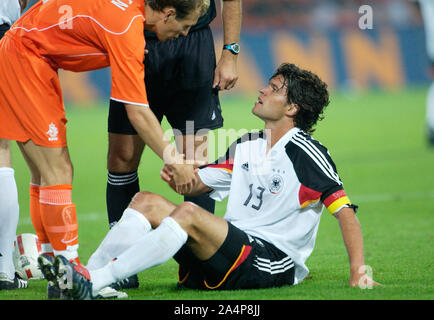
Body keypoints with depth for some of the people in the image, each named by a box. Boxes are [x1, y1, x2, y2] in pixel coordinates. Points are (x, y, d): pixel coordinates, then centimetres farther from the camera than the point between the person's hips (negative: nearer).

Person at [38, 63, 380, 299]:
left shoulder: (307, 154, -6)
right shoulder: (246, 146, 19)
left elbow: (345, 209, -13)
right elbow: (197, 183, 21)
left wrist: (358, 272, -23)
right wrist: (178, 177, -3)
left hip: (271, 266, -8)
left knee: (189, 213, -30)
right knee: (147, 201, -4)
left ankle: (93, 282, -37)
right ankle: (88, 274, -24)